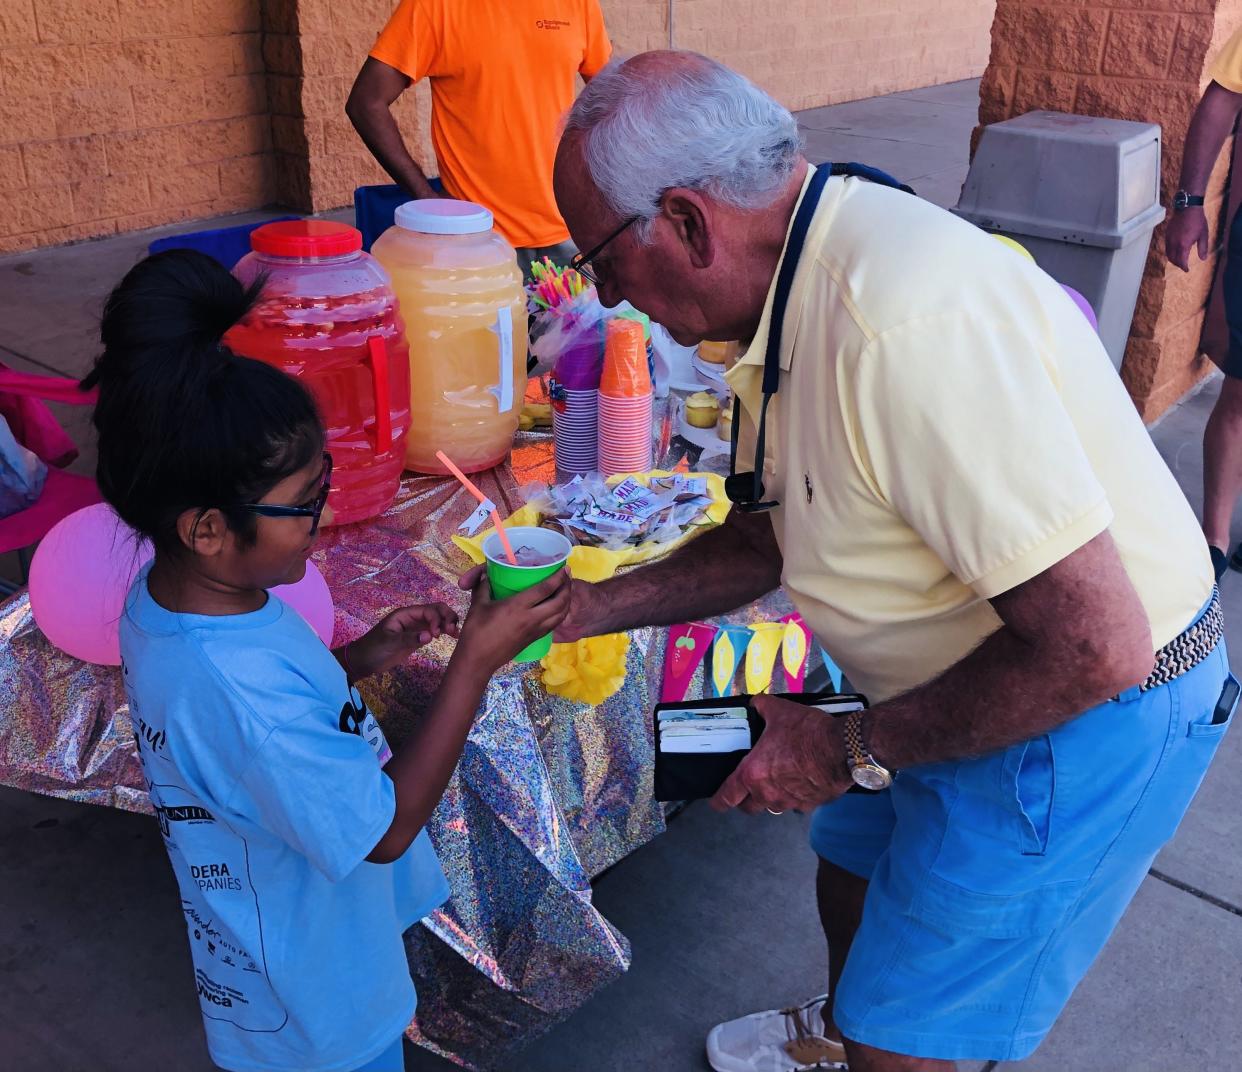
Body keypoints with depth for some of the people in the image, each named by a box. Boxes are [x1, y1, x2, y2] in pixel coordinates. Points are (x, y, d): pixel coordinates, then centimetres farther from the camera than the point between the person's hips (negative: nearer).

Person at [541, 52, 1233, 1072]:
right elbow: (771, 540, 10)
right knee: (854, 868, 28)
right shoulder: (802, 283, -1)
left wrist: (853, 750, -21)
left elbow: (1093, 647, -33)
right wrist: (590, 606, 2)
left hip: (1087, 714, -9)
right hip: (973, 685, 9)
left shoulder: (904, 319, -34)